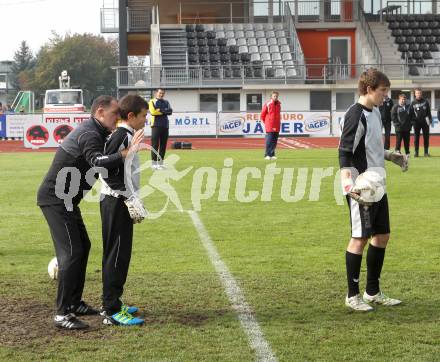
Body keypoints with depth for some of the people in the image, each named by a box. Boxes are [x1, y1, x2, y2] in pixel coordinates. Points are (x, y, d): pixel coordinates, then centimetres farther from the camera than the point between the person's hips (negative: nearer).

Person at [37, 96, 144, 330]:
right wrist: (126, 153, -50)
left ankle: (74, 303, 26)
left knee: (82, 246, 17)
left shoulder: (93, 132, 13)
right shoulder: (90, 135, -20)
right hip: (55, 199, -11)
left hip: (65, 200, 11)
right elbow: (99, 163, -40)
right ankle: (62, 314, -11)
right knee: (71, 253, -13)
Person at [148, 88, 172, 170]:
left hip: (165, 126, 5)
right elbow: (153, 111, -13)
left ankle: (160, 163, 10)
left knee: (163, 145, 5)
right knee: (155, 145, -6)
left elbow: (170, 111, 0)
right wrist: (165, 111, -5)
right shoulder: (152, 102, 4)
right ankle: (154, 163, -4)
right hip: (156, 125, -5)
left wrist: (160, 110, -10)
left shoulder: (166, 102, 17)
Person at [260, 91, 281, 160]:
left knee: (274, 141, 6)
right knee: (269, 141, -7)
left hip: (276, 127, 6)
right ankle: (267, 155, -3)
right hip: (269, 127, -6)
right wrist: (266, 123, 2)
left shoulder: (278, 104, 11)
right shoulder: (267, 104, -7)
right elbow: (262, 115, -2)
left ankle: (272, 154, 12)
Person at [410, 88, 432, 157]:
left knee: (426, 137, 3)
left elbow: (429, 111, 6)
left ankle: (426, 152, 8)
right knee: (416, 138, 1)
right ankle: (416, 152, 5)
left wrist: (430, 119, -3)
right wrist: (412, 121, -5)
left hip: (425, 122, 1)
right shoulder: (413, 103, 4)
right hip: (417, 123, -1)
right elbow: (411, 113, 4)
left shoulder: (425, 102, 6)